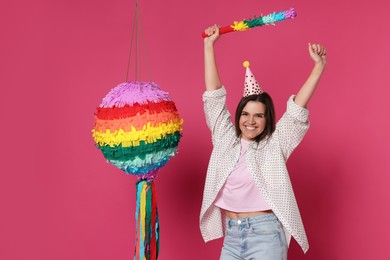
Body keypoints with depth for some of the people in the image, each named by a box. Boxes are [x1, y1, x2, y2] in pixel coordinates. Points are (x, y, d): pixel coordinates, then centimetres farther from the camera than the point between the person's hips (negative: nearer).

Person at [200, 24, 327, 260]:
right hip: (231, 235, 4)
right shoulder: (225, 139, 6)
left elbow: (297, 110, -9)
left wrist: (319, 66, -17)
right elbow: (213, 96, 5)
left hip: (265, 234, -3)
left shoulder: (274, 145, -1)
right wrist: (209, 46, 4)